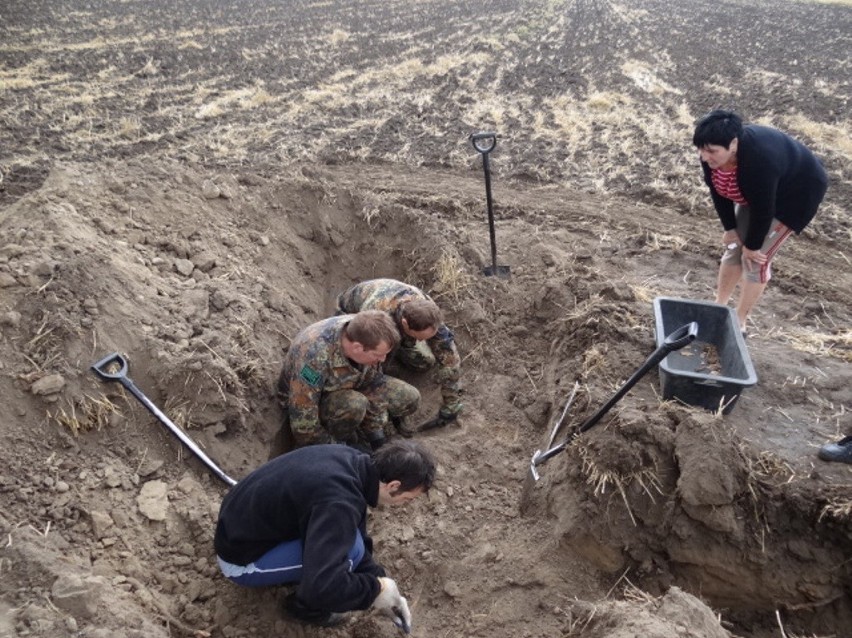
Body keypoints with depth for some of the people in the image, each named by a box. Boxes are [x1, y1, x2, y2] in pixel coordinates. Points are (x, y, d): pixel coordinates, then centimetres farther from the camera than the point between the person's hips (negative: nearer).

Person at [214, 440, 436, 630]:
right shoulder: (339, 502, -33)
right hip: (241, 560, -8)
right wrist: (377, 588, -22)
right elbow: (321, 587, -38)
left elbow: (356, 533, 8)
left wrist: (379, 579, 2)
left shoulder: (351, 460, -5)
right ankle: (303, 605, 4)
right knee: (350, 547, -21)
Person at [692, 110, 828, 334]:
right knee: (734, 247, 7)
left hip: (795, 194, -7)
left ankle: (739, 322, 5)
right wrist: (730, 229, -4)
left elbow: (763, 210, -31)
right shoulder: (711, 154, -22)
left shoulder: (759, 161, -42)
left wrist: (752, 246, -18)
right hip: (755, 192, 7)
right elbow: (718, 190, -7)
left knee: (756, 258, -7)